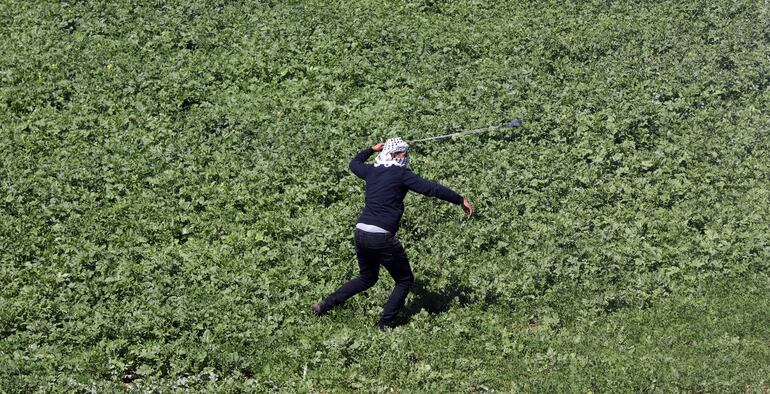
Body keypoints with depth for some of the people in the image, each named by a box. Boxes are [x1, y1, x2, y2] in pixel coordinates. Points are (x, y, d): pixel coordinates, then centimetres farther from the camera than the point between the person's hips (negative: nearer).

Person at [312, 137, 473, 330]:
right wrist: (460, 200, -6)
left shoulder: (372, 171, 12)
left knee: (367, 278, 27)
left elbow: (354, 163, 35)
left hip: (361, 233, 7)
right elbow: (431, 189, -10)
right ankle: (383, 325, 4)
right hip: (382, 238, -7)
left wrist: (371, 149, 48)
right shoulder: (401, 174, -6)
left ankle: (325, 304, 18)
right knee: (405, 281, 10)